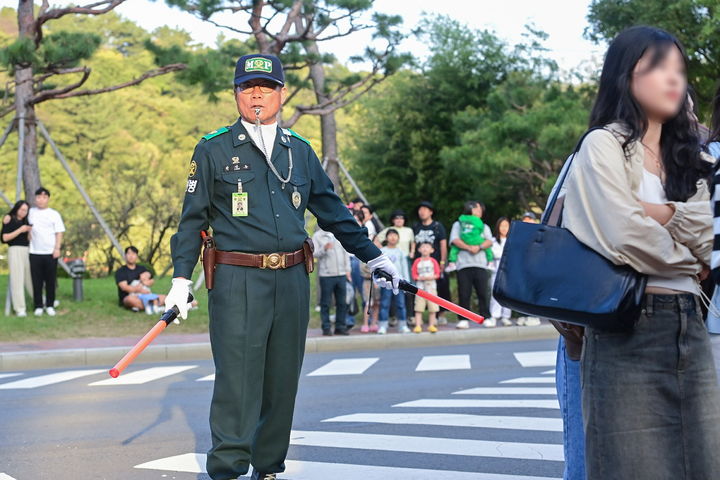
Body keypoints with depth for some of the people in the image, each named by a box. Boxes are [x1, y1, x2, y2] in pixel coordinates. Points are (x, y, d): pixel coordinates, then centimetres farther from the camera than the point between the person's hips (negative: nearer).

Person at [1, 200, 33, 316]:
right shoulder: (8, 219, 0)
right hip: (15, 250, -5)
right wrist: (20, 230, -15)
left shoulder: (24, 221, 16)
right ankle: (20, 309, -5)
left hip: (27, 251, 6)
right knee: (17, 280, -7)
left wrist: (29, 231, -3)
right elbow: (5, 238, -8)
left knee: (31, 278, 11)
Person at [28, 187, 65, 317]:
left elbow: (59, 233, 2)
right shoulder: (31, 212, 8)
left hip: (51, 253, -1)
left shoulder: (54, 214, 3)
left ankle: (50, 306, 11)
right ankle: (38, 306, 7)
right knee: (37, 281, 1)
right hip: (35, 252, 1)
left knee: (51, 281, 2)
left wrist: (57, 248, -8)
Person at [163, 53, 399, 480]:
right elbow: (193, 219, 5)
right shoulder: (213, 150, 3)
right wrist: (181, 278, -3)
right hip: (237, 282, -4)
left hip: (292, 281, 4)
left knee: (282, 380, 9)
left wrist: (375, 257, 17)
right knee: (237, 379, -8)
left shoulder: (300, 150, 13)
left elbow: (334, 211, 19)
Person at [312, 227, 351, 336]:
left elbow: (345, 253, 18)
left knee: (342, 303, 6)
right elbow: (314, 253, -8)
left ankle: (340, 327, 14)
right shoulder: (317, 236, 1)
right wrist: (324, 249, -26)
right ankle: (326, 328, 5)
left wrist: (347, 270, 13)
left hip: (341, 274, 4)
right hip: (326, 275, -4)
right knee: (326, 303, -1)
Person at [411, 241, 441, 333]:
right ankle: (418, 326, -4)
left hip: (431, 285, 1)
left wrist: (431, 277, -15)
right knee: (419, 308, -5)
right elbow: (414, 274, 2)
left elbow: (437, 274, 2)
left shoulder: (433, 261, 4)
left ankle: (431, 325, 11)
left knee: (432, 308, 2)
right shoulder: (417, 261, 3)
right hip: (420, 286, -1)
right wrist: (420, 278, -15)